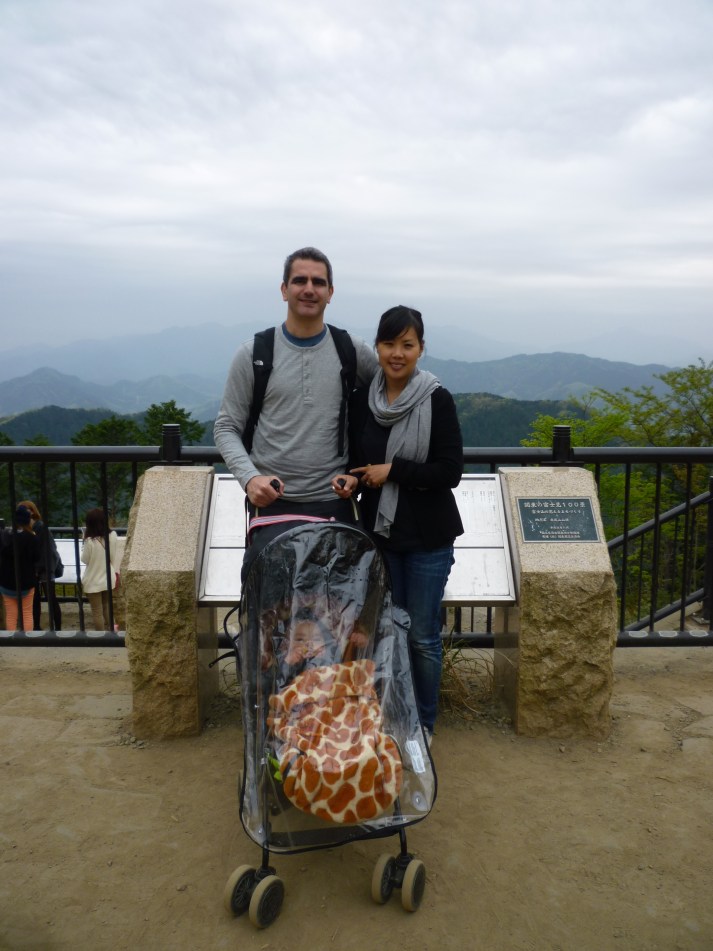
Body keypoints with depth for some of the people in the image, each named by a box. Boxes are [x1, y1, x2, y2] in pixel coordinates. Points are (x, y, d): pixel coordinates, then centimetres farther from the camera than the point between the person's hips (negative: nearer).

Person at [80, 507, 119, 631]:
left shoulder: (90, 540, -23)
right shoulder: (112, 535, -9)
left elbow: (85, 560, -8)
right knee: (107, 607, 23)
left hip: (93, 581, -5)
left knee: (97, 612, 7)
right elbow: (113, 557, 2)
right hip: (108, 579, 5)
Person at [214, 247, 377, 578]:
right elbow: (227, 427, 2)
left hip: (334, 504, 2)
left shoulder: (353, 351, 3)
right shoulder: (254, 354, 0)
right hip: (272, 503, -1)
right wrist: (249, 477, -15)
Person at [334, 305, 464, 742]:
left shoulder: (437, 400, -10)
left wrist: (392, 471, -15)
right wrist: (353, 480, -7)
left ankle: (424, 723, 27)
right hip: (380, 531, 4)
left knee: (422, 636, 6)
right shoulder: (363, 399, 4)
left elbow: (451, 471, -12)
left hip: (428, 537, -4)